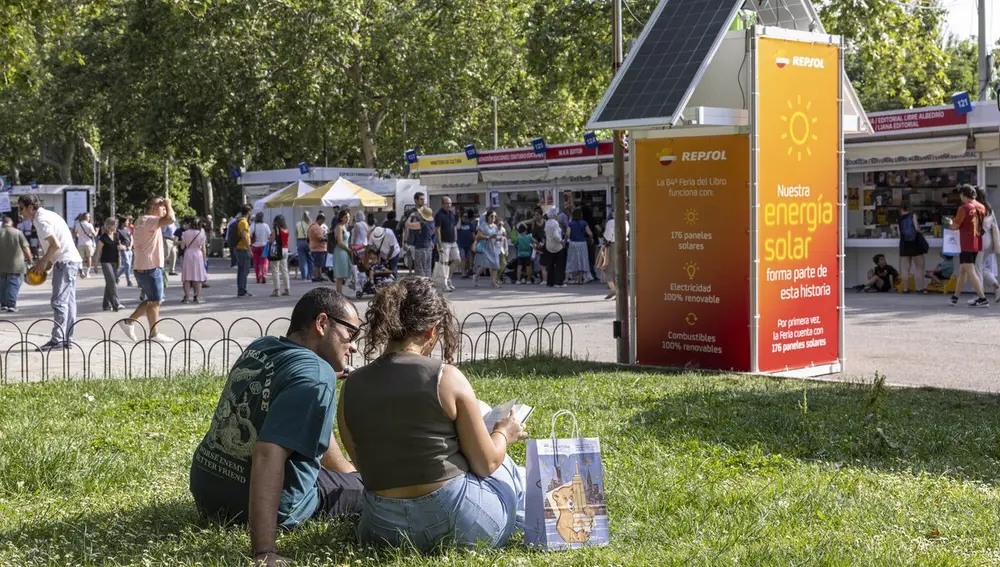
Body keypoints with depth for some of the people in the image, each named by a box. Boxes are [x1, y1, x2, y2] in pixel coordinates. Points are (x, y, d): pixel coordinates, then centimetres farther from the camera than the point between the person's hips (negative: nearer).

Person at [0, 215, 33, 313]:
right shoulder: (18, 233, -4)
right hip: (15, 265, -3)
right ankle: (11, 305, -9)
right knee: (13, 285, -1)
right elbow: (26, 248, -5)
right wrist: (30, 260, 6)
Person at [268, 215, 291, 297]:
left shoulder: (275, 230, -12)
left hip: (277, 250, -7)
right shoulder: (286, 230, 8)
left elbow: (271, 240, -12)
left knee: (275, 271, -3)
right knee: (284, 270, 13)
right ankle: (287, 289, 14)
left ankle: (277, 290, -8)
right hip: (285, 250, 7)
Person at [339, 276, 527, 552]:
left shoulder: (351, 386, -2)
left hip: (385, 528, 3)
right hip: (458, 520, -3)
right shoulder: (447, 378, -13)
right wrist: (503, 433, 14)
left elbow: (367, 466, 9)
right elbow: (486, 464, -7)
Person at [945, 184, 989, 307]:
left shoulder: (964, 208, -14)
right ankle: (955, 297, 24)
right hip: (977, 245, 8)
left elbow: (955, 226, -11)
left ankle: (982, 299, -14)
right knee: (962, 270, 17)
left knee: (970, 272, -8)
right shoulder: (981, 207, 7)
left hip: (966, 245, -8)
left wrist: (949, 222, 12)